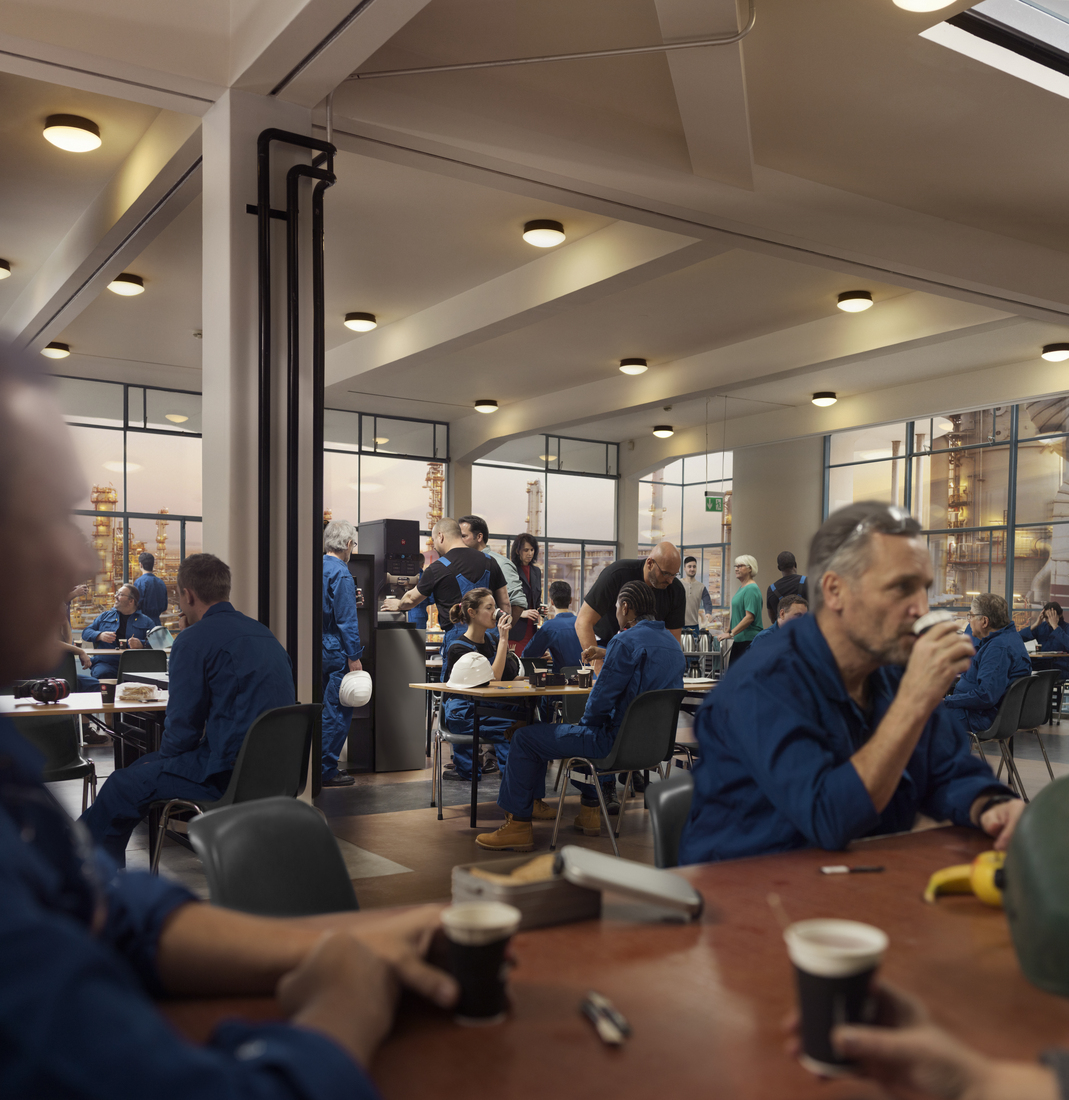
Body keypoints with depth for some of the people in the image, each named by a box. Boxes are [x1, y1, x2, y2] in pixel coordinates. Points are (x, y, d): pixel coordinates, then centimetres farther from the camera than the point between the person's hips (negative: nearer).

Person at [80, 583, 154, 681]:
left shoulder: (146, 621, 14)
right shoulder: (105, 616, 23)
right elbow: (85, 632, 20)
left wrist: (141, 645, -15)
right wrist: (99, 635, -1)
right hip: (105, 663, 2)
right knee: (102, 674, -35)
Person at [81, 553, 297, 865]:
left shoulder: (194, 640, -12)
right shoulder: (263, 633, 13)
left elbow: (183, 725, -10)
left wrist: (165, 756, 9)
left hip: (229, 774, -9)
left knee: (121, 787, 5)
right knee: (148, 762, 26)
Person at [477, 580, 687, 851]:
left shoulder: (626, 641, -18)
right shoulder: (673, 643, 9)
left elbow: (603, 697, -19)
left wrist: (586, 723, 0)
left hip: (617, 742, -9)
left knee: (525, 738, 2)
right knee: (581, 730, 38)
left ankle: (518, 825, 7)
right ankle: (590, 810, 38)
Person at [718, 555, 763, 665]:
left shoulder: (751, 589, -15)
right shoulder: (742, 588, 16)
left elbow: (749, 617, -22)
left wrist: (731, 633, -22)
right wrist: (728, 631, 19)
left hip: (749, 640, -10)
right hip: (739, 639, 10)